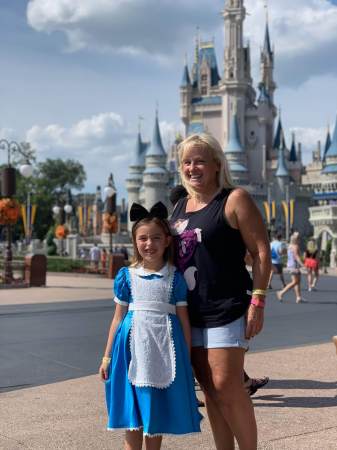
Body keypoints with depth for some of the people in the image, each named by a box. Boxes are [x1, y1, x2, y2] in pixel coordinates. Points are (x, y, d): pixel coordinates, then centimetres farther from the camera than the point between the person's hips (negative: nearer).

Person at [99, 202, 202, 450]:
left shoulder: (175, 278, 1)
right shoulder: (126, 276, 2)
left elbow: (184, 320, 4)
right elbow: (118, 317, 7)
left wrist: (187, 359, 3)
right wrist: (107, 356, 8)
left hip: (164, 346, 0)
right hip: (134, 344, 0)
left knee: (157, 410, 9)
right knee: (132, 409, 4)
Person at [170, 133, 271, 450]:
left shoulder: (234, 200, -5)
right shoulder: (180, 207, 14)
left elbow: (261, 251, -9)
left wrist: (258, 302, -17)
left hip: (226, 310, -7)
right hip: (190, 314, 7)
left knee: (227, 387, -9)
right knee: (210, 391, 10)